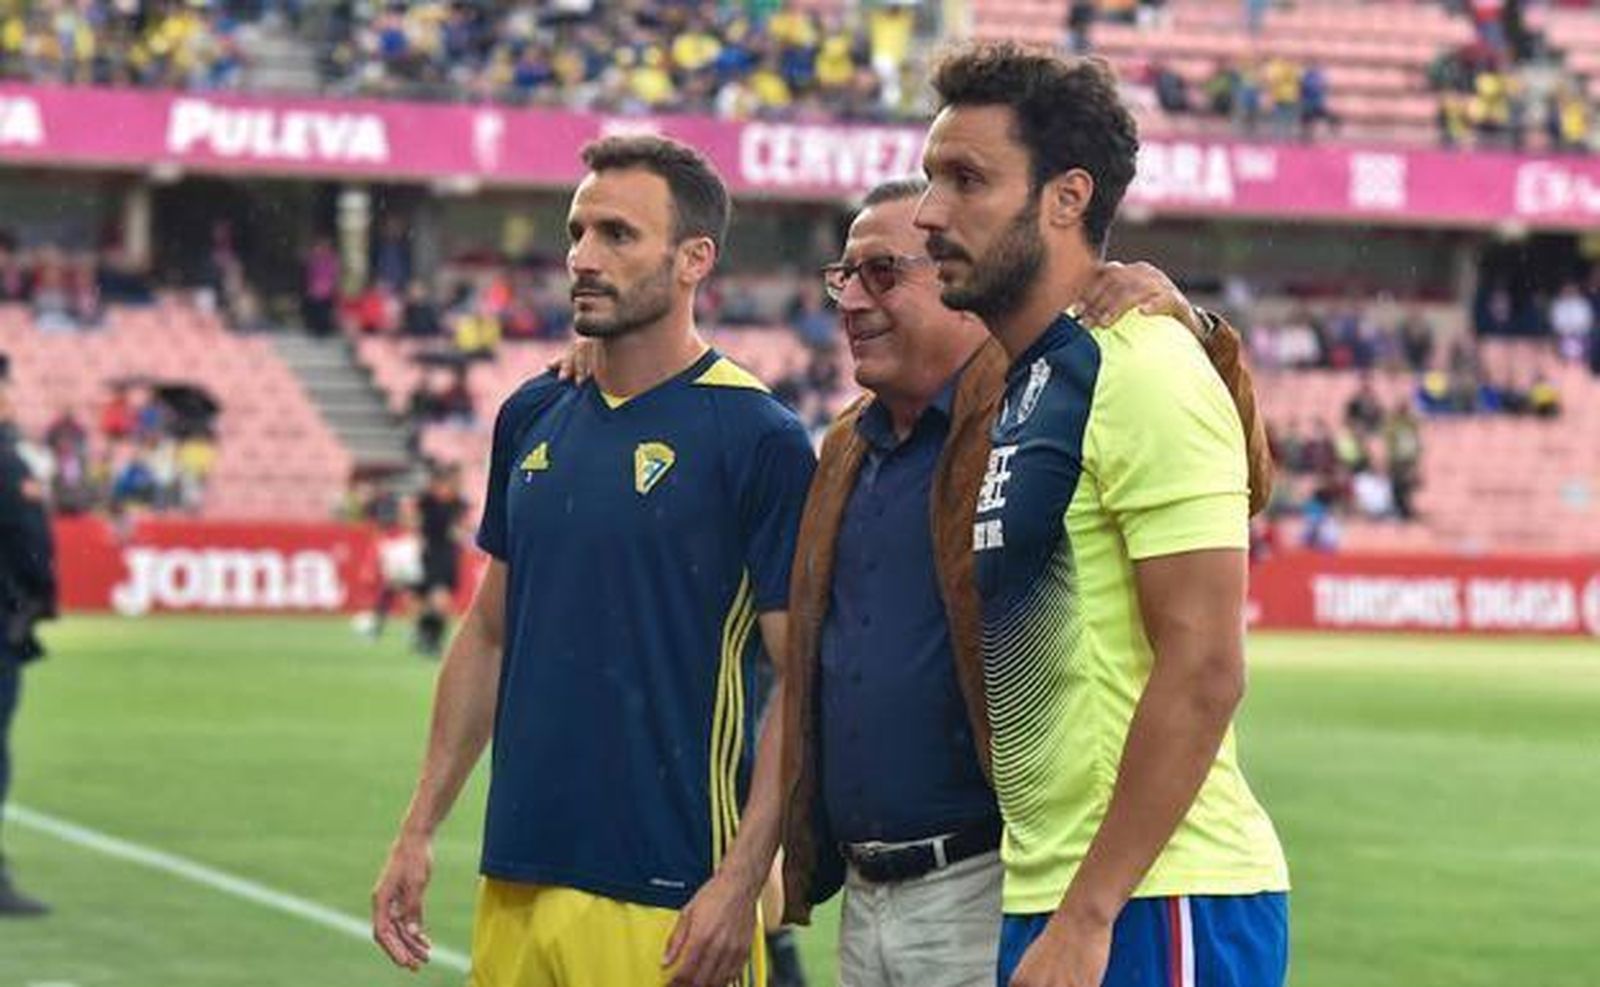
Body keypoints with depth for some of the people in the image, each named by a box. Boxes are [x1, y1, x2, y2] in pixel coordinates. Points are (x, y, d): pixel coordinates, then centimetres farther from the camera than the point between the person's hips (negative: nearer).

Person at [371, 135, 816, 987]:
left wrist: (742, 881, -16)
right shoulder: (533, 417, 10)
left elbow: (804, 684, -9)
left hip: (669, 903, -5)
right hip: (516, 879, 6)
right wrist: (419, 829, 13)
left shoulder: (757, 437, -8)